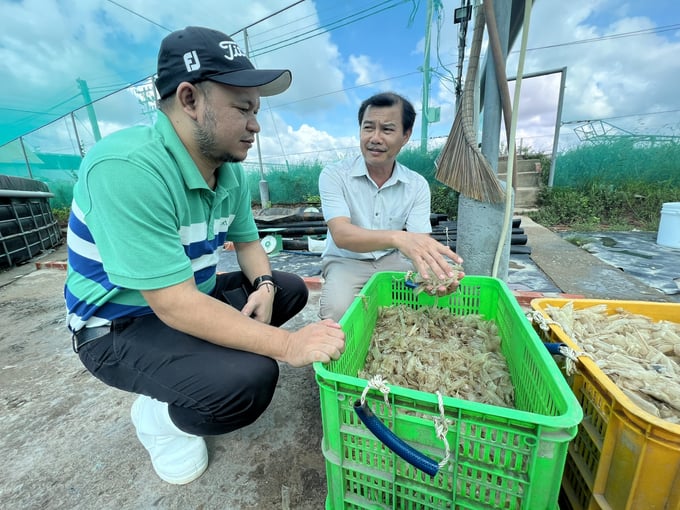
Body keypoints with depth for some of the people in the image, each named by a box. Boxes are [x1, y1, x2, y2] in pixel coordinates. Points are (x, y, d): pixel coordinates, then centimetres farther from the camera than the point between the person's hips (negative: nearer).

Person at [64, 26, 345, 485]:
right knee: (250, 379, -30)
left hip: (197, 297, 8)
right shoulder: (127, 169, -30)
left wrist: (263, 287, -14)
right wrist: (287, 345, -33)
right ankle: (160, 416, 6)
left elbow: (247, 241, 6)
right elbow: (175, 305, -33)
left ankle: (197, 364, 11)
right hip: (121, 328, -7)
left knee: (291, 289, 7)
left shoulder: (231, 171, -4)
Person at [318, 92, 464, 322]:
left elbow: (421, 242, -15)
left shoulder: (417, 185, -5)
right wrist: (397, 237, -48)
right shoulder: (334, 175, -14)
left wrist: (435, 269, -40)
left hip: (393, 260, 3)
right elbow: (341, 235, -29)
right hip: (346, 262, -2)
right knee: (338, 311, -31)